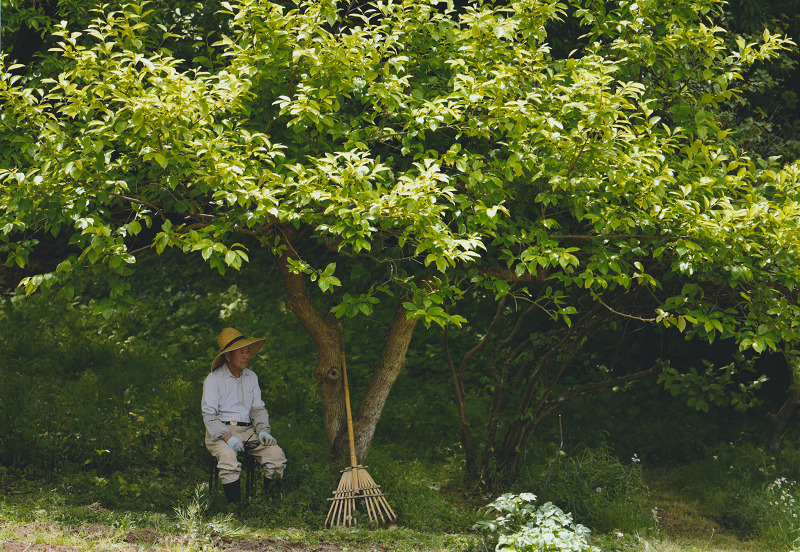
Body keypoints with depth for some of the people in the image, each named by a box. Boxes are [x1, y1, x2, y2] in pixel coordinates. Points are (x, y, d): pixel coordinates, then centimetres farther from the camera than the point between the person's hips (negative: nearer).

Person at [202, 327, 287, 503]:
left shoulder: (251, 377, 14)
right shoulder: (213, 379, -4)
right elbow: (209, 415, -8)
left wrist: (263, 430, -4)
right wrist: (227, 437, -22)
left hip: (248, 430, 5)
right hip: (220, 431, -5)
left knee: (277, 454, -19)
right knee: (228, 457, -36)